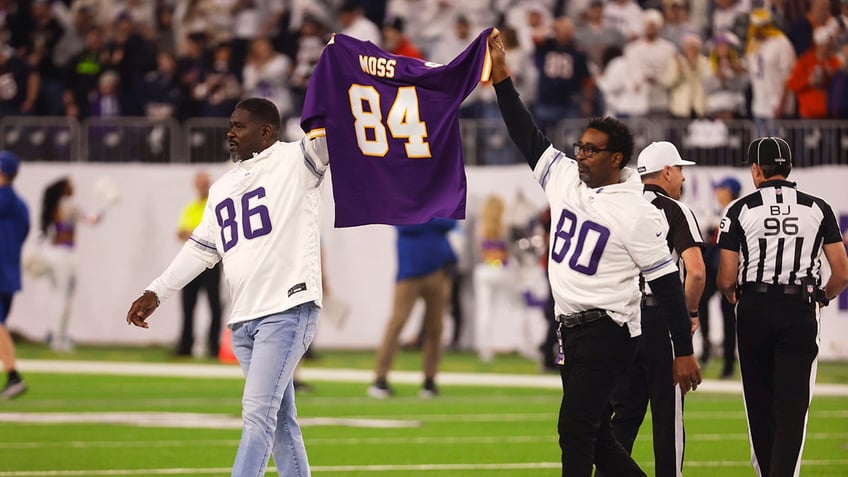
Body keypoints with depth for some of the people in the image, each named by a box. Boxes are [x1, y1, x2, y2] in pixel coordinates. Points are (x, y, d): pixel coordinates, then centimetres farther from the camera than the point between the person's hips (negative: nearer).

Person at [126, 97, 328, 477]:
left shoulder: (294, 162, 1)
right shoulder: (223, 188, 22)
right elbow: (200, 249, 22)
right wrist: (155, 293, 14)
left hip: (287, 311, -7)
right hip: (243, 319, 7)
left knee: (258, 412, -13)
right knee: (279, 421, 10)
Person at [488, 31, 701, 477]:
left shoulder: (636, 213, -11)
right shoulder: (564, 176, 7)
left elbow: (666, 282, -11)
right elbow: (526, 135, 11)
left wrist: (684, 352, -12)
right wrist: (501, 75, 1)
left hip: (606, 331, -8)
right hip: (571, 328, 8)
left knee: (575, 428, -13)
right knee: (595, 436, 11)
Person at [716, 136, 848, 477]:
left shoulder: (741, 210, -1)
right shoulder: (818, 209, 4)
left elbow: (726, 279, -3)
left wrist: (733, 296, 20)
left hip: (754, 308, 0)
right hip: (800, 310, 0)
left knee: (760, 403, 14)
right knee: (792, 406, -2)